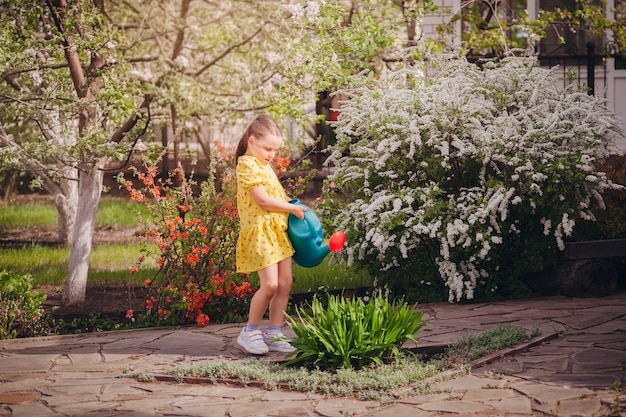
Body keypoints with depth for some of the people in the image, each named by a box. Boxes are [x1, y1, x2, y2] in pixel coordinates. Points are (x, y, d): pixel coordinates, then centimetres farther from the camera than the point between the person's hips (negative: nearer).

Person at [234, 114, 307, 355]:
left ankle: (274, 334, 12)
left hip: (278, 231, 10)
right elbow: (262, 199, -17)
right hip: (259, 231, -10)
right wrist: (292, 208, -9)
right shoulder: (248, 164, -11)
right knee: (270, 284, -15)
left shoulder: (264, 165, 20)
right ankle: (250, 332, 0)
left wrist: (290, 204, 8)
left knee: (285, 283, 6)